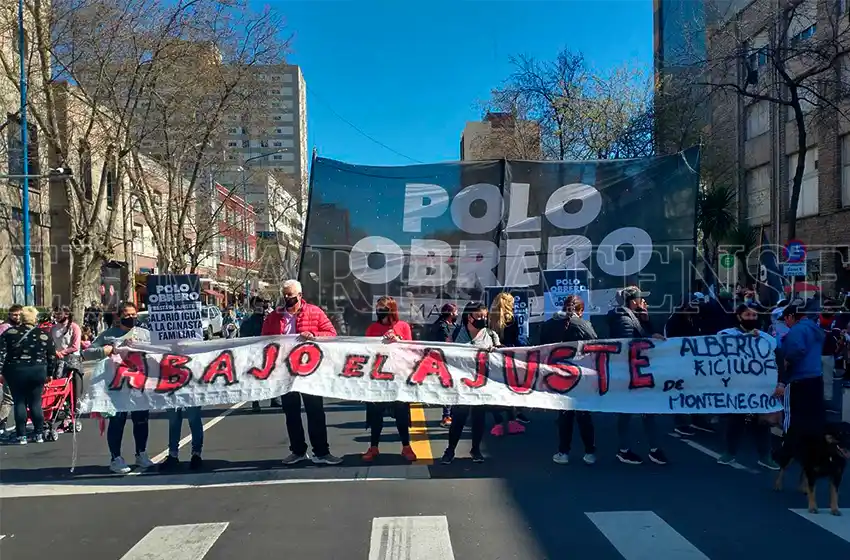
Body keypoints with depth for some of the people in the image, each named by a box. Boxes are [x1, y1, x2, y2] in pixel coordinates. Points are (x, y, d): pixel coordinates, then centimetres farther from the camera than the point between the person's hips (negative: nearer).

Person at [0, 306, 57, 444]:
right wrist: (49, 373, 15)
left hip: (15, 372, 0)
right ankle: (39, 434, 13)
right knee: (35, 403, 9)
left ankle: (21, 435, 8)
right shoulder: (44, 335, 0)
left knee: (19, 402, 8)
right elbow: (52, 357, 4)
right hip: (37, 372, 0)